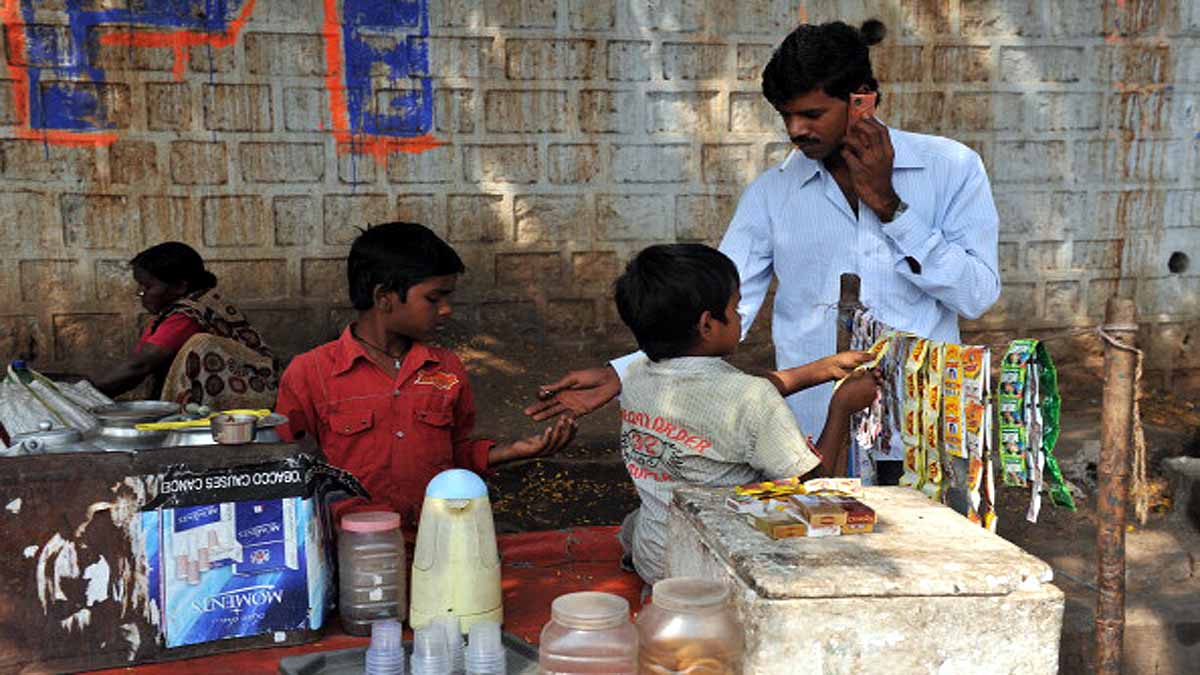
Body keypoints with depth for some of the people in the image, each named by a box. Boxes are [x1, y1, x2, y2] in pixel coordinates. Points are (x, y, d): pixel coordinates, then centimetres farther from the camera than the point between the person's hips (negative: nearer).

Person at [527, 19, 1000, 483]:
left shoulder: (950, 168, -1)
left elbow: (978, 295, -6)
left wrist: (889, 206, -11)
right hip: (814, 444, 1)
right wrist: (619, 376, -13)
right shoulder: (772, 193, 3)